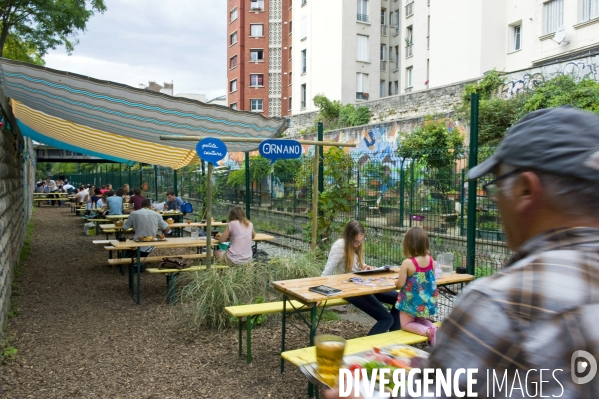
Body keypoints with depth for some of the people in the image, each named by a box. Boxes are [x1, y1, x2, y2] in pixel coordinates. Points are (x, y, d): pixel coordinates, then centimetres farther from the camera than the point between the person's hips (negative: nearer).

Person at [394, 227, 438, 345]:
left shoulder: (407, 263, -23)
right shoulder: (430, 260, -6)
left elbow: (400, 284, -20)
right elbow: (430, 279, 7)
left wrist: (396, 282, 2)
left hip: (412, 301, -6)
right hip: (427, 300, 6)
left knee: (406, 324, 13)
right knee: (420, 320, 30)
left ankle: (429, 332, -13)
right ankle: (434, 329, 1)